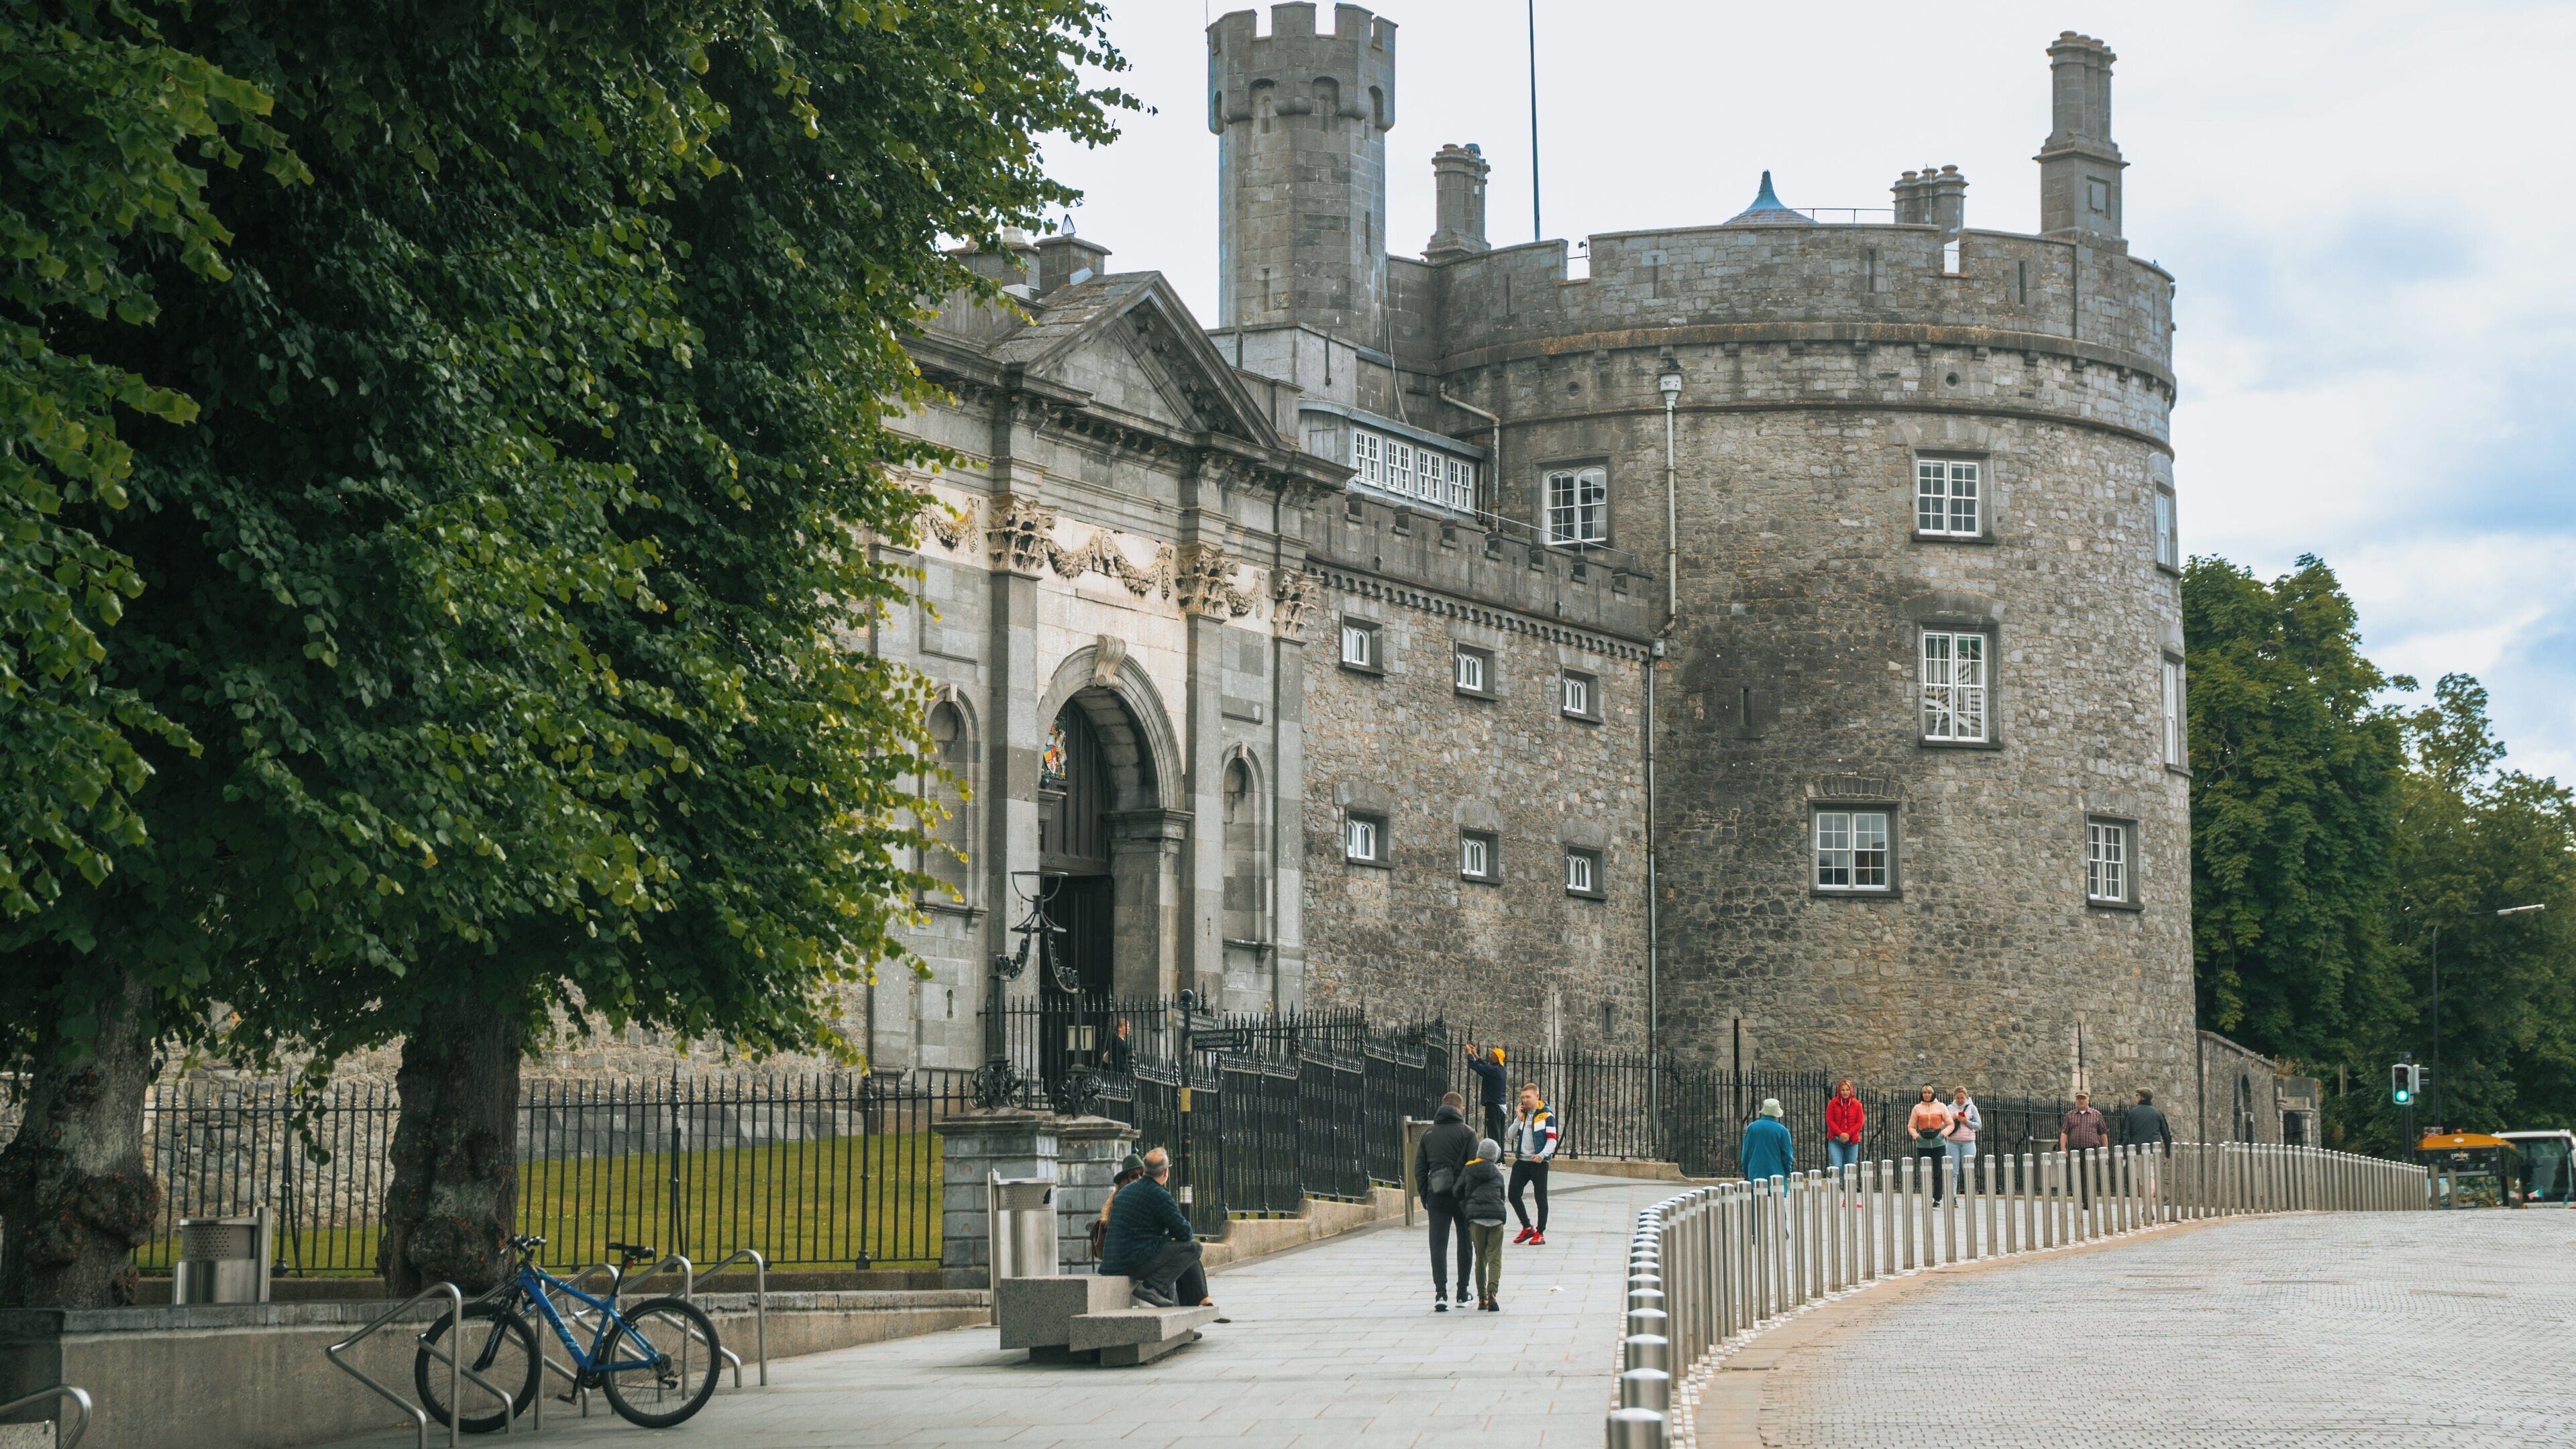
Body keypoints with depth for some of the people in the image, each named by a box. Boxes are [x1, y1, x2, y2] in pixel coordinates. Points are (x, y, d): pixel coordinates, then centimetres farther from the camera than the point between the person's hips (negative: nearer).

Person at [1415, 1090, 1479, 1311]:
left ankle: (1440, 1293, -15)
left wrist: (1425, 1197, 13)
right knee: (1465, 1243, 12)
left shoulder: (1429, 1134, 8)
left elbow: (1419, 1168, 9)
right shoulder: (1467, 1133, -3)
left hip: (1436, 1196, 2)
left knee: (1438, 1245, 0)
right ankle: (1462, 1293, 16)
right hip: (1461, 1194, -2)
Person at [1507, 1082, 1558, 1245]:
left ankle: (1540, 1233, 8)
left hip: (1538, 1163, -6)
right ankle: (1527, 1228, 18)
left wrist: (1542, 1155, -23)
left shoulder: (1546, 1116, -5)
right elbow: (1512, 1135, 7)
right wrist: (1519, 1118, -5)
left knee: (1541, 1198, 1)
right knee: (1513, 1194, 3)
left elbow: (1552, 1140, -9)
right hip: (1521, 1162, 6)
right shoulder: (1522, 1114, 11)